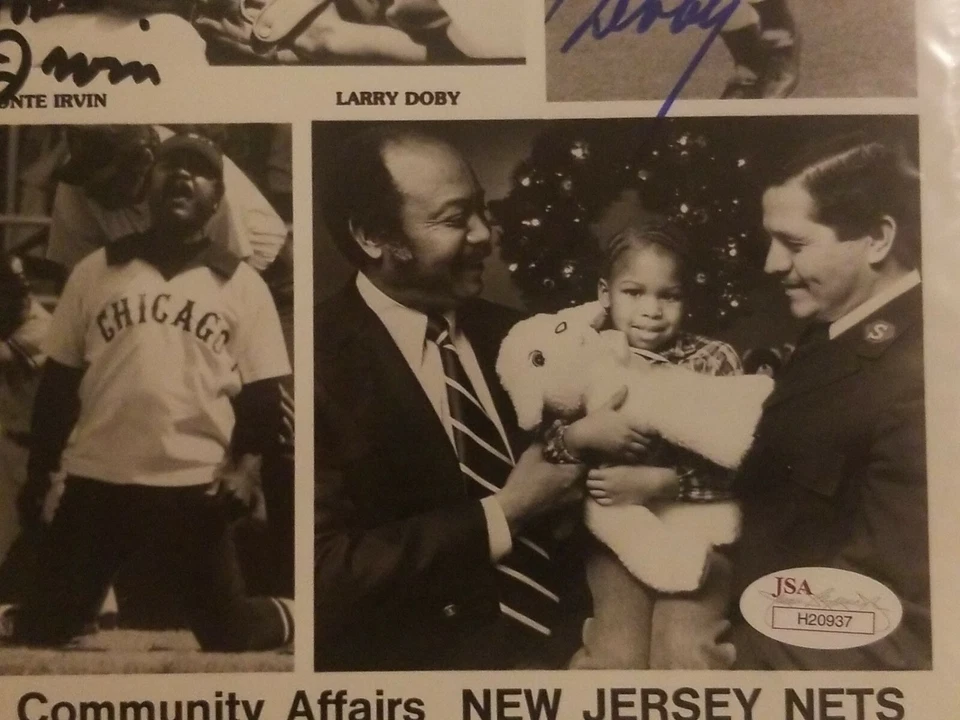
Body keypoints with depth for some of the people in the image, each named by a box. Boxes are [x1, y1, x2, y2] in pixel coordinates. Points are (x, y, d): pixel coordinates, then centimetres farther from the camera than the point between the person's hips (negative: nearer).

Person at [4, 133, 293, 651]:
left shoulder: (242, 284, 3)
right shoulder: (95, 271, 6)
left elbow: (261, 390, 1)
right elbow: (58, 379, 10)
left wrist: (246, 466, -13)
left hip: (196, 486, -1)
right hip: (96, 481, 2)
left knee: (229, 629, 9)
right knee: (45, 623, 12)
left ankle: (282, 620, 40)